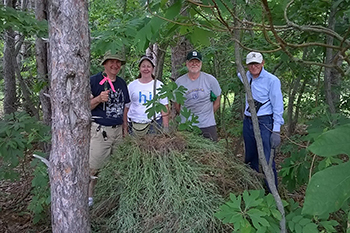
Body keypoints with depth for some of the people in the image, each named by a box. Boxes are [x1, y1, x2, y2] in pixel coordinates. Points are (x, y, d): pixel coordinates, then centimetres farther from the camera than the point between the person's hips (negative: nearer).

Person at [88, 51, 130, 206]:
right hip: (100, 130, -6)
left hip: (118, 130, 6)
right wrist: (99, 99, -24)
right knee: (93, 167, -5)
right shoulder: (94, 81, -4)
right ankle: (89, 197, 9)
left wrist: (125, 126, 18)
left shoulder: (122, 83, 15)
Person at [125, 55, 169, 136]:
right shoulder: (131, 85, 9)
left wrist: (166, 129, 0)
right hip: (134, 125, 1)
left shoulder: (159, 85, 7)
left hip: (154, 124, -1)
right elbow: (126, 107, 12)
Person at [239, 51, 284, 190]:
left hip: (264, 122, -6)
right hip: (247, 122, 6)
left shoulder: (272, 80, -10)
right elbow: (239, 74, 37)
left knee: (267, 160, -9)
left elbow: (278, 107, -10)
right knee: (250, 159, 14)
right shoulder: (246, 77, 8)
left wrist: (276, 131, -15)